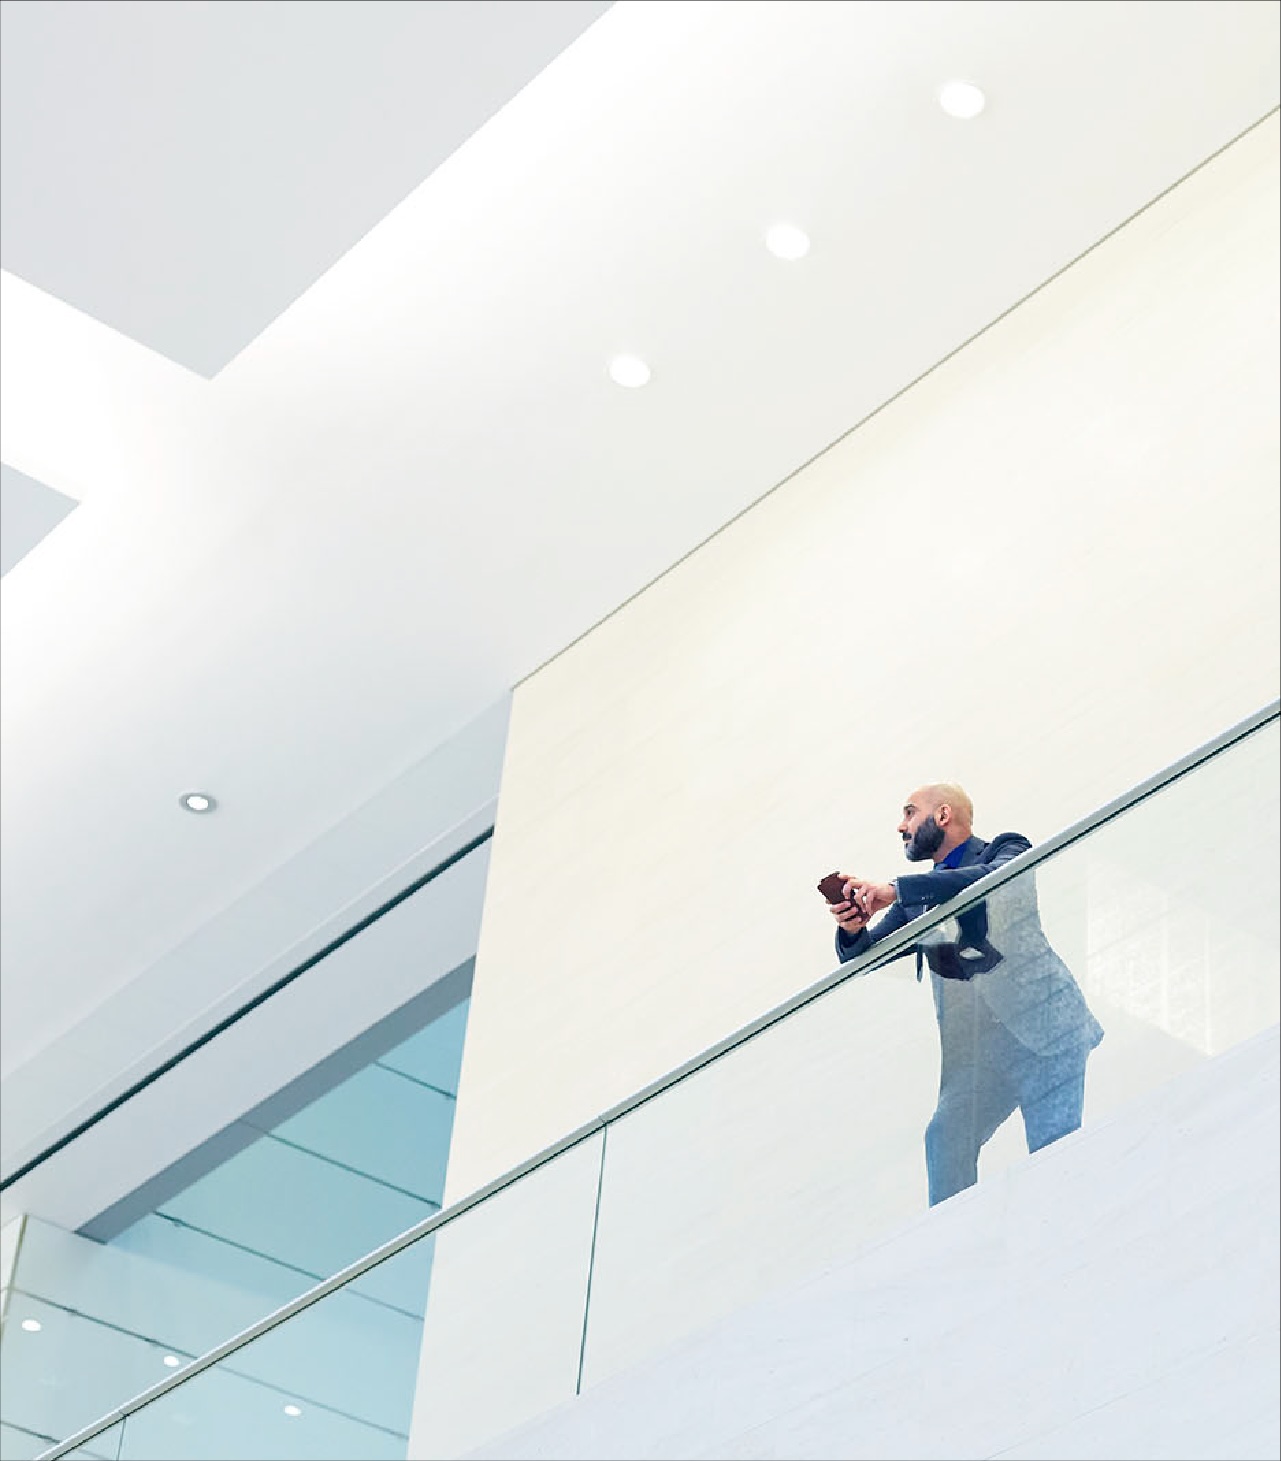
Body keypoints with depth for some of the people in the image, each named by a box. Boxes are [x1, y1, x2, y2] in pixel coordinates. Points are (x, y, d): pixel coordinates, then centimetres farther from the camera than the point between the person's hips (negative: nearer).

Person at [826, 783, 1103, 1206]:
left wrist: (894, 890, -24)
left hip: (1041, 1024, -5)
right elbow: (861, 956, 16)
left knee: (1053, 1146, -13)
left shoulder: (1005, 850, 4)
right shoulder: (919, 895, 20)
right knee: (945, 1140, -8)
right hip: (975, 1045, 6)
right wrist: (852, 928, -9)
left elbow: (994, 879, -21)